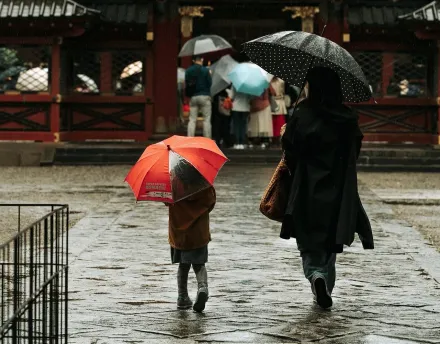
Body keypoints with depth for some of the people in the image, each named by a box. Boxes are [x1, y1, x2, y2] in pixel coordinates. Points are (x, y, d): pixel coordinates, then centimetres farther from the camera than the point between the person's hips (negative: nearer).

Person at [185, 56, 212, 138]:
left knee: (192, 120, 6)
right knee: (207, 120, 1)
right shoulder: (205, 70, -8)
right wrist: (209, 75, 12)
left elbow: (186, 84, 6)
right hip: (204, 96, -4)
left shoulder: (188, 71, 4)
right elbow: (209, 83, -4)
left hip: (193, 97, 4)